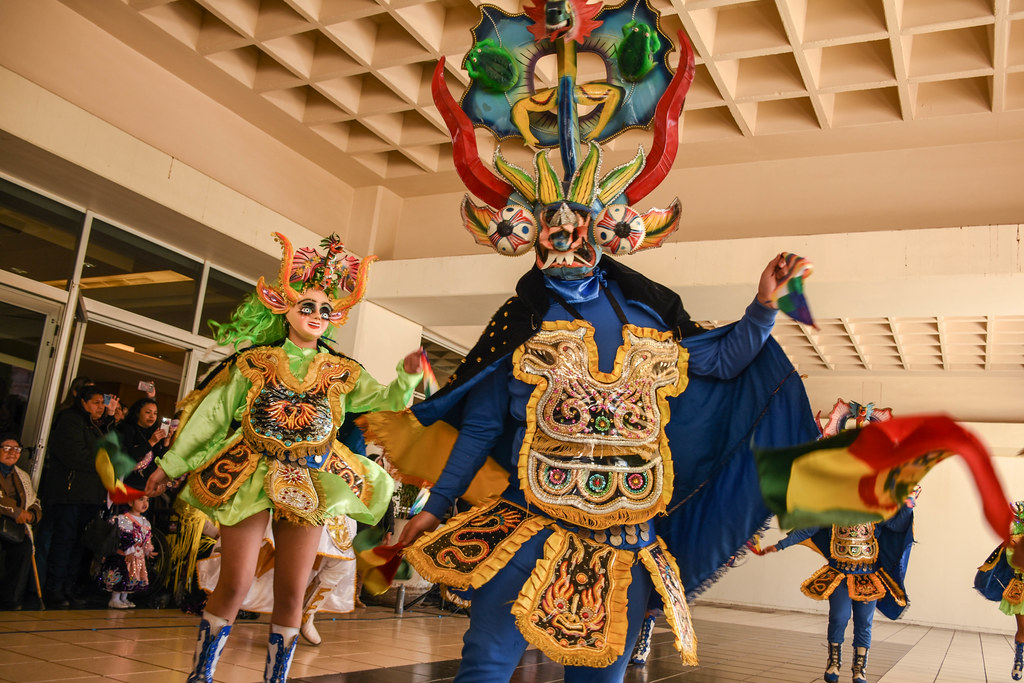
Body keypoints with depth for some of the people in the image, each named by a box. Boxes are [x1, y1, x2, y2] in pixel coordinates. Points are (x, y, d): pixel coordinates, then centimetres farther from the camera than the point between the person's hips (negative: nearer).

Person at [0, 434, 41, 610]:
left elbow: (35, 504, 23)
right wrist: (15, 511, -13)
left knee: (24, 546, -28)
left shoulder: (23, 477, 24)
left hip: (15, 529, 5)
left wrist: (30, 514, -1)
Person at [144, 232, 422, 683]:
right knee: (234, 584, -2)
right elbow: (210, 414, 4)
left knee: (291, 592, 4)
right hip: (250, 476, -2)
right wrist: (170, 464, 6)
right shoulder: (253, 363, 3)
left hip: (309, 484, 2)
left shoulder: (342, 373, 7)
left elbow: (387, 399, 2)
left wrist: (407, 376, -19)